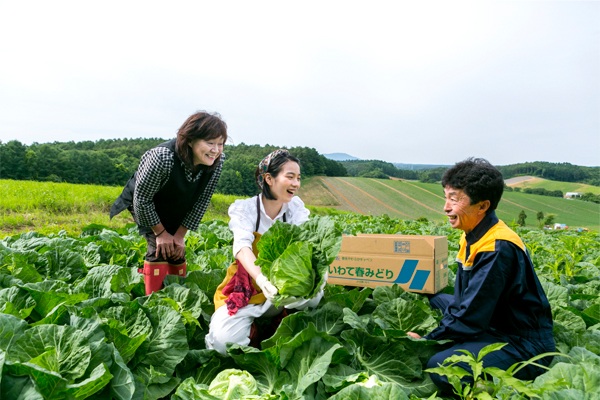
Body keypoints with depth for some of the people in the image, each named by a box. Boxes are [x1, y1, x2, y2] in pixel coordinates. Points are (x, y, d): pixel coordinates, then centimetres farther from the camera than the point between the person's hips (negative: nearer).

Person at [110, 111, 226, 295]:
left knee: (177, 250, 3)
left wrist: (180, 235, -11)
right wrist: (160, 232, -17)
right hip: (146, 205, -4)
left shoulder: (217, 161, -25)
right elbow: (142, 198, -27)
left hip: (176, 211, 4)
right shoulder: (163, 157, -41)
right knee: (160, 247, -16)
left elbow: (202, 200, -13)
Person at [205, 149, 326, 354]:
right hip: (247, 289, -2)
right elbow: (242, 247, -28)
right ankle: (250, 327, 10)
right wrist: (260, 277, -49)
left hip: (282, 291, 3)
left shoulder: (296, 207, 0)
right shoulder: (244, 209, -11)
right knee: (224, 341, -25)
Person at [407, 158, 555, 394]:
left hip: (524, 346, -10)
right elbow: (464, 302, 9)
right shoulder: (473, 236, 3)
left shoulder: (498, 249, -27)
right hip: (493, 325, 10)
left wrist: (426, 340, -14)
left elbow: (470, 319, -24)